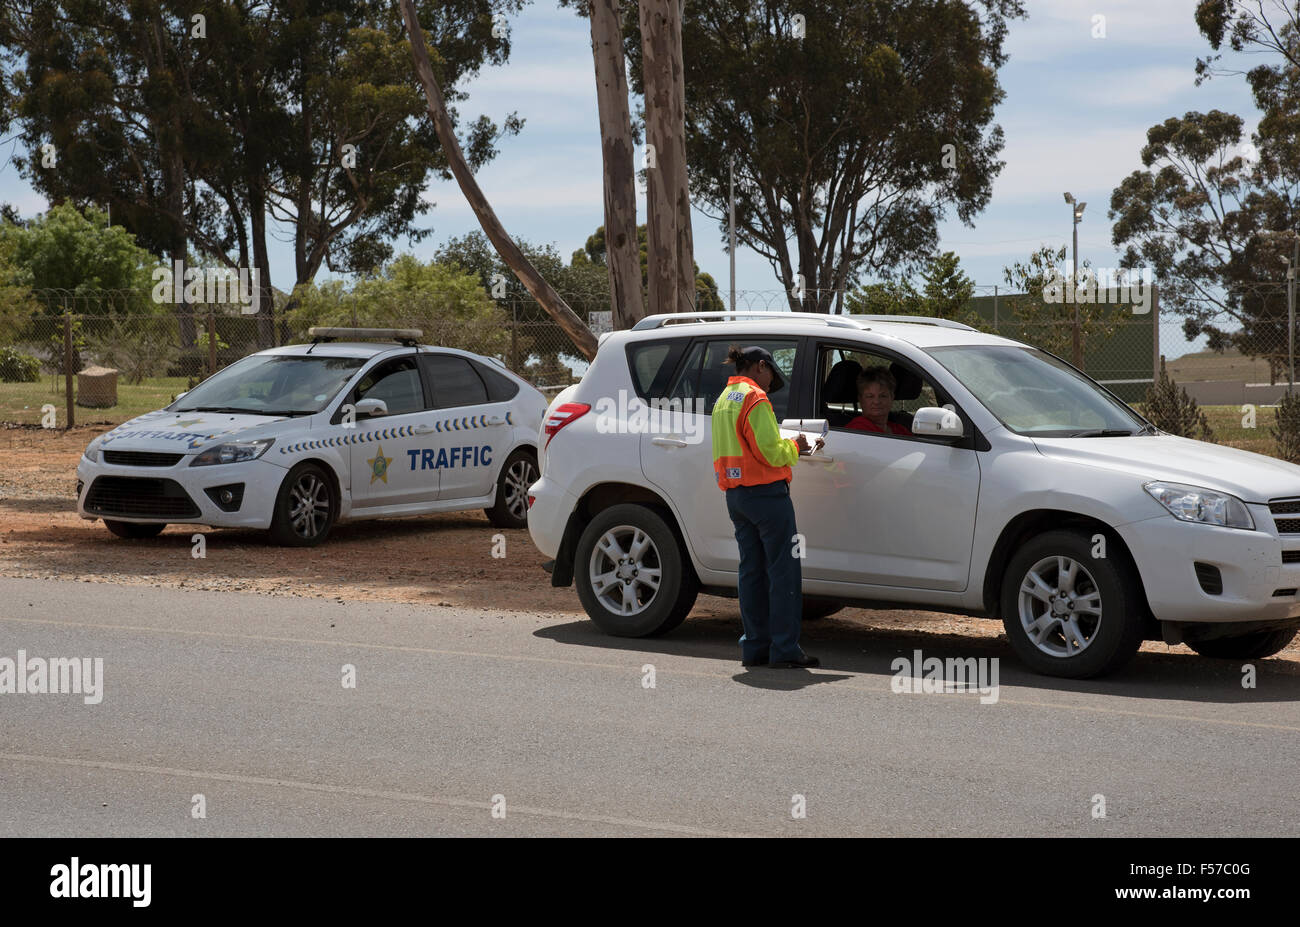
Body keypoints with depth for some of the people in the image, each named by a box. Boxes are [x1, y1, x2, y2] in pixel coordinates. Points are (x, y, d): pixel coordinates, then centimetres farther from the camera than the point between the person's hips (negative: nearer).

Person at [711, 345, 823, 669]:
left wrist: (787, 447, 16)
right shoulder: (754, 399, -11)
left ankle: (754, 647, 10)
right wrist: (795, 446, 1)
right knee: (784, 570, -6)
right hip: (766, 493, -9)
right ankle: (784, 648, -8)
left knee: (752, 569, 10)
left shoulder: (723, 400, 17)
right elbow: (770, 452, -17)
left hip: (735, 495, 9)